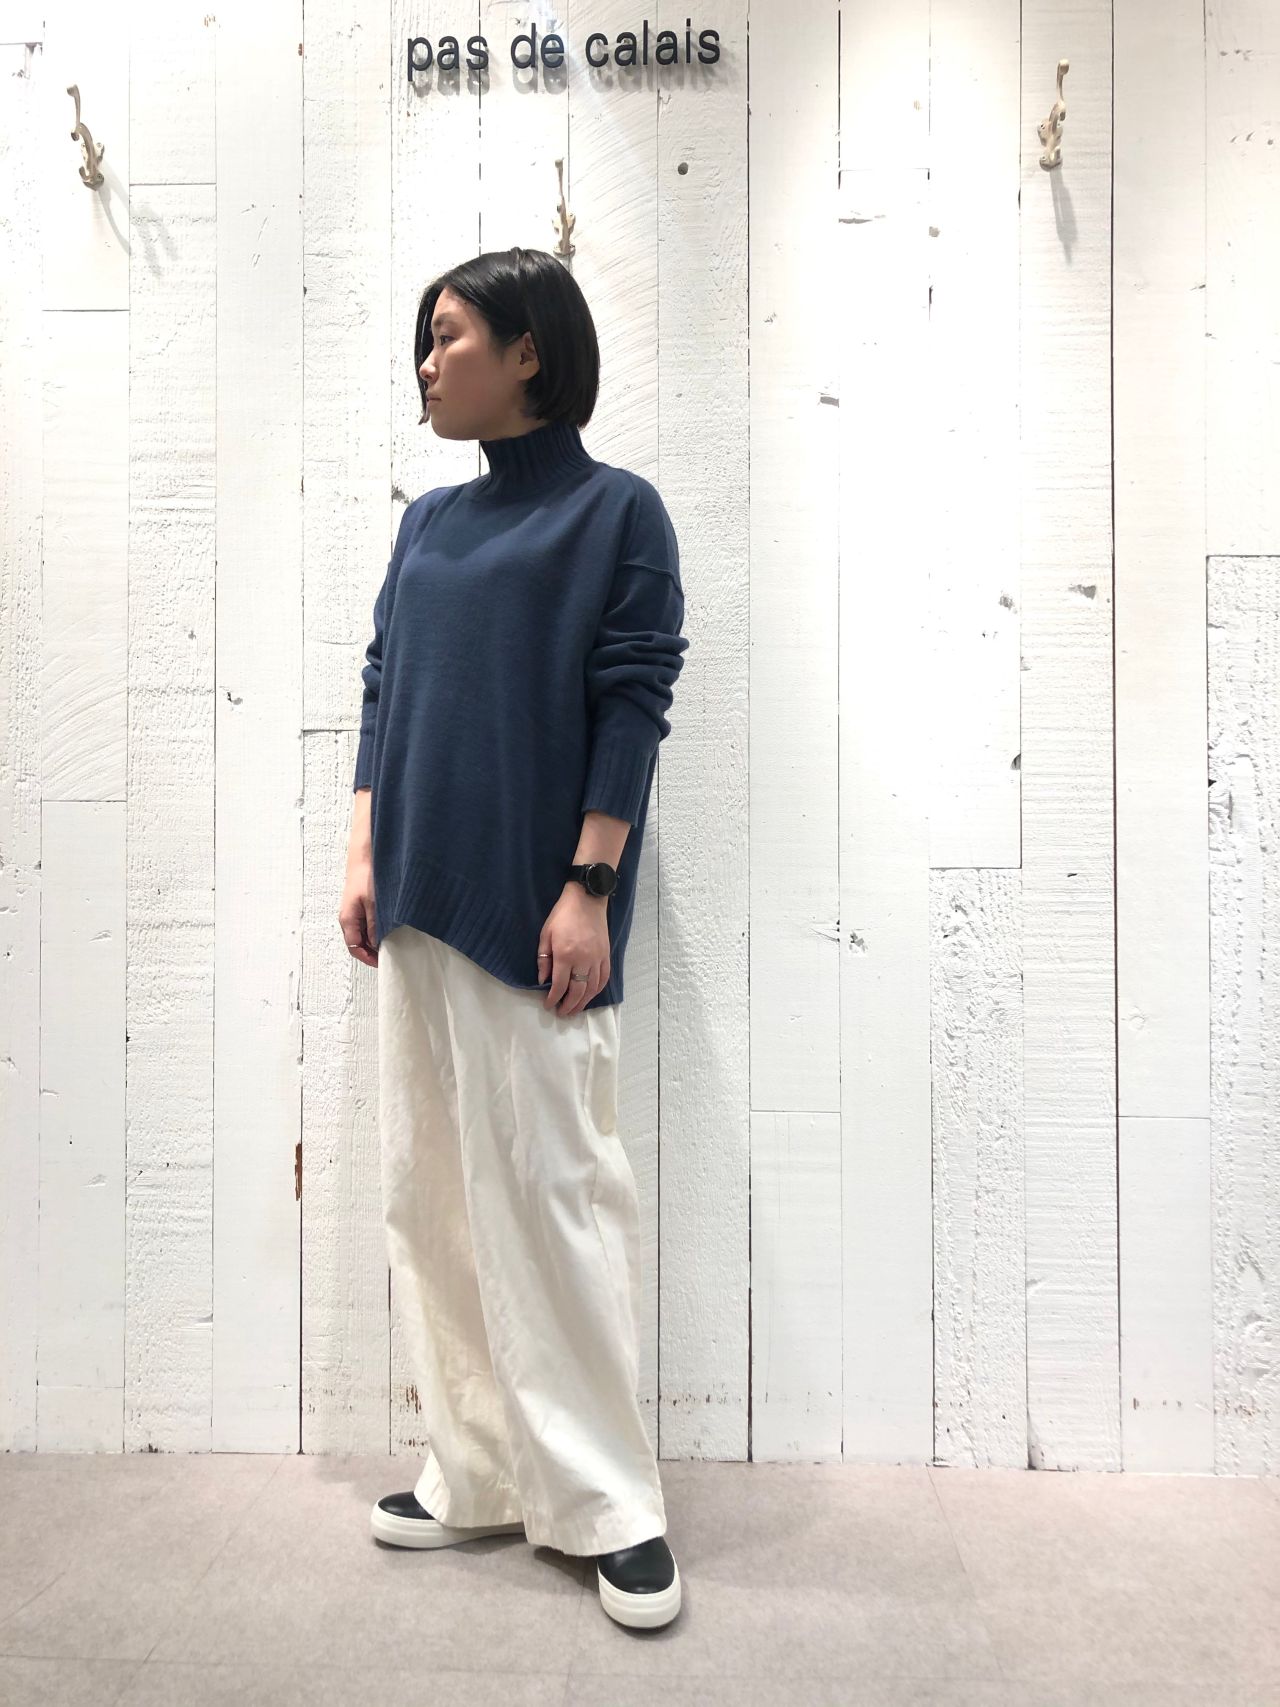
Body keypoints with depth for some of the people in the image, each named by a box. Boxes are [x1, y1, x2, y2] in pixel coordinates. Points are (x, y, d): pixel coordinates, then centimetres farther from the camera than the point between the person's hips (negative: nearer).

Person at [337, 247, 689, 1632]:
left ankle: (608, 1502, 16)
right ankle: (483, 1474, 27)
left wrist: (588, 890, -15)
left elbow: (634, 708, -8)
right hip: (420, 902, 7)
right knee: (430, 1192, 11)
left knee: (550, 1185, -2)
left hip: (532, 911, -7)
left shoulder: (616, 510, -1)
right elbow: (384, 692, 14)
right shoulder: (429, 522, 17)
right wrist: (363, 858, 6)